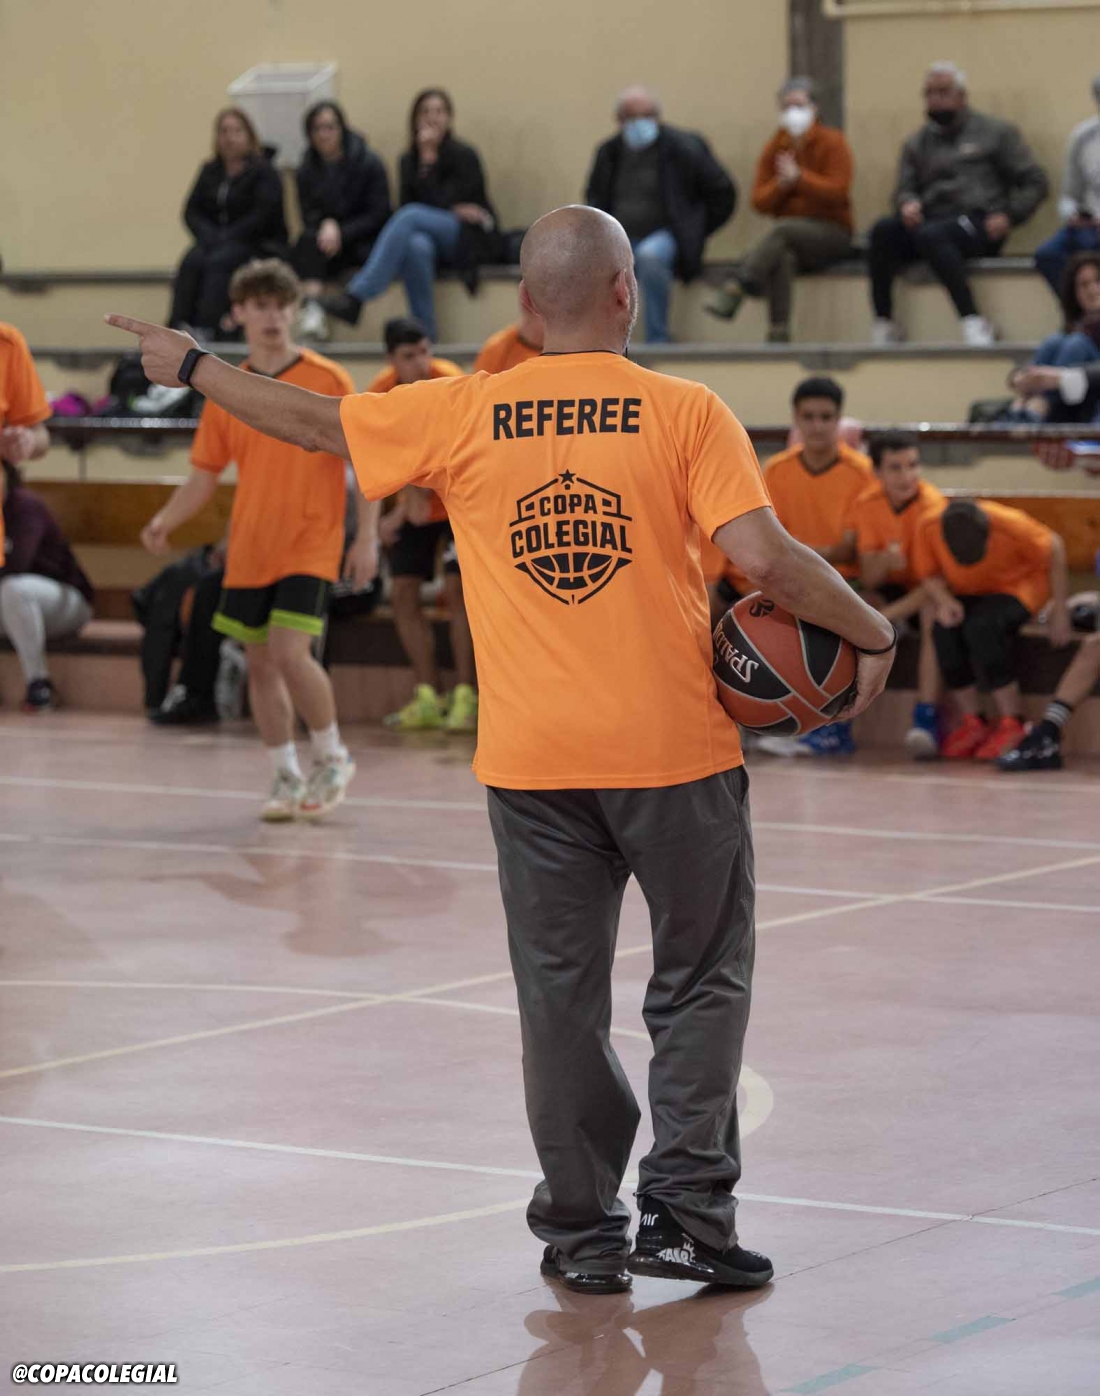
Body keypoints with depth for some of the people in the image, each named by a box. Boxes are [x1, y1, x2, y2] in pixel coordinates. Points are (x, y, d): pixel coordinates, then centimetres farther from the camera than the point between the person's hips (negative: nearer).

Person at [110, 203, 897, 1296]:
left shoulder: (463, 416, 0)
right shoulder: (685, 413, -7)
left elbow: (317, 423, 11)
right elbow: (766, 558, -15)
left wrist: (193, 368, 27)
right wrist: (874, 636, 0)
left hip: (532, 762, 2)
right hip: (674, 752, -2)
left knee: (560, 997, 11)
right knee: (699, 982, 11)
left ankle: (582, 1232, 15)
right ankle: (686, 1213, 7)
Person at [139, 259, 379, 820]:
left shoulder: (327, 381, -5)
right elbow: (204, 475, 10)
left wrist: (368, 538, -10)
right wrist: (165, 521, -7)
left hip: (309, 545, -5)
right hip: (249, 550, 5)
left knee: (290, 653, -17)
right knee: (260, 663, 7)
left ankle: (332, 758, 5)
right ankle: (285, 778, 21)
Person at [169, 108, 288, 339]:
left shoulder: (263, 171, -1)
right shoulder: (211, 171, 16)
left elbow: (263, 216, -12)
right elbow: (192, 211, 11)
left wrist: (226, 238, -17)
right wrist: (209, 237, -9)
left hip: (256, 243, -5)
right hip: (216, 241, 5)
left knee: (219, 261, -33)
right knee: (191, 261, -26)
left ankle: (206, 326, -43)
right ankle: (179, 326, -34)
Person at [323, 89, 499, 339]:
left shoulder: (463, 156, -3)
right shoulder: (409, 160, 11)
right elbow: (408, 203, 4)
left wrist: (429, 157, -14)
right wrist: (454, 211, -9)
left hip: (473, 238, -4)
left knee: (410, 216, -32)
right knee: (417, 246, -37)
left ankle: (355, 298, -43)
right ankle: (425, 334, -35)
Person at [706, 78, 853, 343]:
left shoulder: (832, 142, 1)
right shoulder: (774, 149, 14)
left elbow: (838, 192, -10)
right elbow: (759, 202, 7)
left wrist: (798, 177, -17)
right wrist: (780, 185, -13)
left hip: (832, 233, -3)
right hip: (790, 240, 3)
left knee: (784, 229, -34)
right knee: (782, 256, -34)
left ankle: (734, 292, -47)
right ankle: (778, 331, -47)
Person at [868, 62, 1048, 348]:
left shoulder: (996, 132, 12)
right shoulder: (917, 144, 25)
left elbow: (1034, 182, 7)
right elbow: (905, 188, 16)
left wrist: (1009, 216, -9)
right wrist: (908, 204, -9)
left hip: (976, 224, -4)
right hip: (930, 220, 4)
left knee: (931, 235, -37)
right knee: (883, 230, -28)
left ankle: (973, 321, -39)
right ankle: (883, 323, -29)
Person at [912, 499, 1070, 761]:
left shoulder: (1010, 525, -32)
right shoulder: (928, 529, -23)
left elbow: (1054, 548, -15)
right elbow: (929, 577, -7)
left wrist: (1059, 612, -12)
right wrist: (943, 601, -30)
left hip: (1017, 588, -4)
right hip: (968, 595, 4)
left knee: (981, 627, -34)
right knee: (944, 630, -29)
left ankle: (1011, 726, -27)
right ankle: (972, 723, -18)